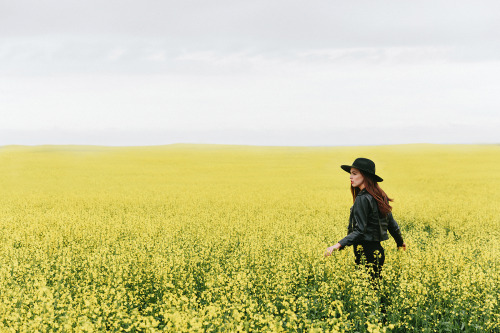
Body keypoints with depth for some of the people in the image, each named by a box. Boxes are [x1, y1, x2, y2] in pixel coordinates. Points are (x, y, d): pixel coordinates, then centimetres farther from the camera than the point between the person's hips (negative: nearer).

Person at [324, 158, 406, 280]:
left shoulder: (362, 199, -17)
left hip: (366, 253, -9)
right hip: (378, 251, 9)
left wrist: (338, 245, -34)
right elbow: (391, 223, 16)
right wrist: (400, 242, 32)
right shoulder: (380, 196, 9)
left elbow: (359, 231, -23)